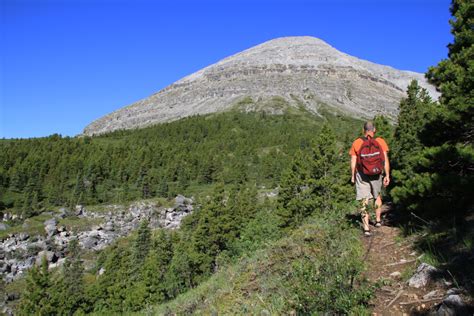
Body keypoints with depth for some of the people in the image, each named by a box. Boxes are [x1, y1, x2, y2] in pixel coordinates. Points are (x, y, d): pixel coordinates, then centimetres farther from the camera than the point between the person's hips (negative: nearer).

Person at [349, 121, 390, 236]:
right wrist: (387, 175, -2)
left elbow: (353, 162, -2)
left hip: (362, 175, -1)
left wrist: (353, 176, 9)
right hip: (377, 174, 1)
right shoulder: (381, 142, -5)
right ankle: (378, 220, 37)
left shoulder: (356, 143, -4)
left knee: (364, 201, 2)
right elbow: (385, 160, -7)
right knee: (377, 196, 25)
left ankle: (366, 228, -3)